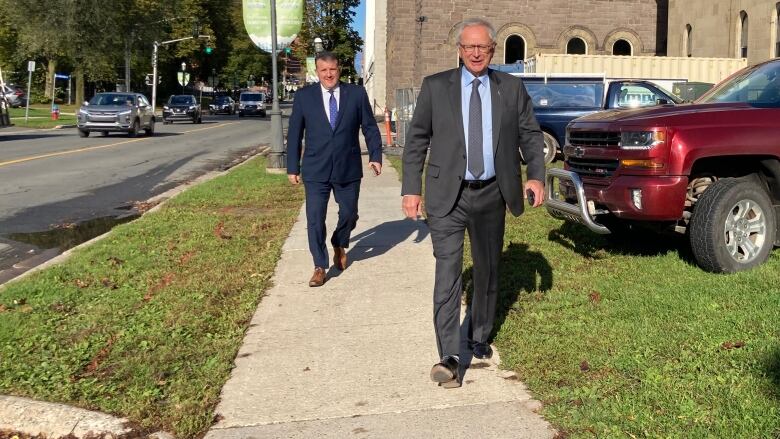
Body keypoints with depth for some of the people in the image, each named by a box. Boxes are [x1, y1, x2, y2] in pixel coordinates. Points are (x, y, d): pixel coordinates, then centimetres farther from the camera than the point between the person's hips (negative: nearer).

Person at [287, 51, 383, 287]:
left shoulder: (357, 94, 0)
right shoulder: (304, 96, 0)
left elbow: (370, 127, 5)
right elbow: (294, 134, 3)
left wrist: (375, 156, -5)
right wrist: (292, 167, 2)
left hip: (348, 169, 1)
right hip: (315, 170, -1)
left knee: (349, 214, 13)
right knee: (315, 219, -4)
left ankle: (339, 246, 43)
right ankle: (320, 267, 9)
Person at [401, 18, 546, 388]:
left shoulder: (511, 88, 6)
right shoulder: (435, 86, 1)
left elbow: (530, 135, 9)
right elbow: (416, 140, 1)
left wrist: (537, 176, -6)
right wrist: (410, 188, -5)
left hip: (491, 195, 3)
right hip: (447, 196, -3)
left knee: (487, 270, 14)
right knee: (447, 272, -11)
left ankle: (479, 337, 33)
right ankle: (449, 357, -11)